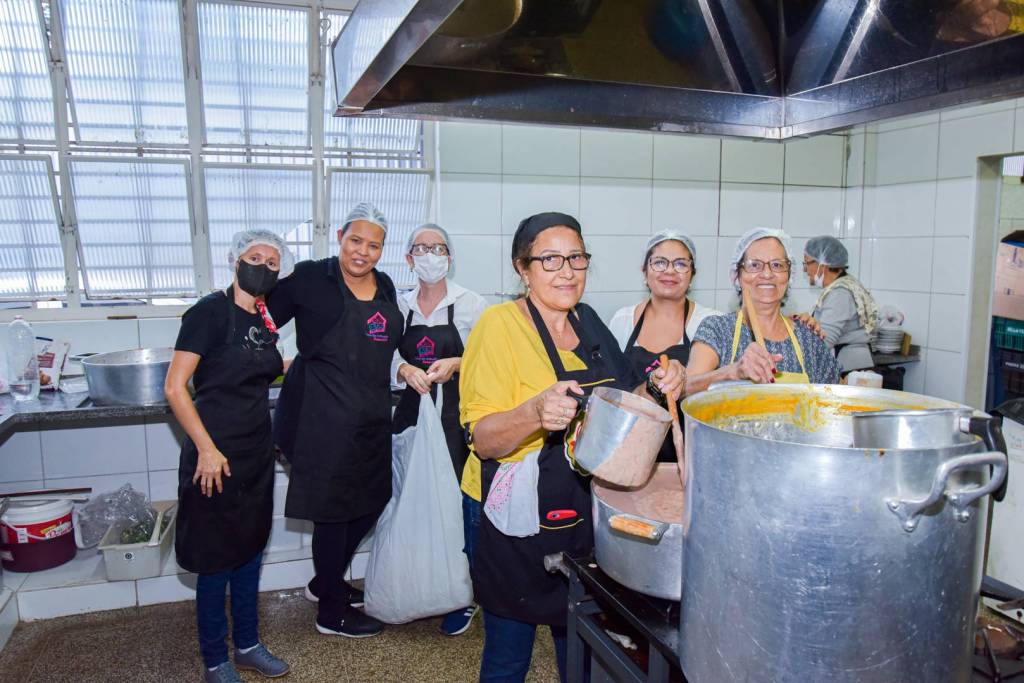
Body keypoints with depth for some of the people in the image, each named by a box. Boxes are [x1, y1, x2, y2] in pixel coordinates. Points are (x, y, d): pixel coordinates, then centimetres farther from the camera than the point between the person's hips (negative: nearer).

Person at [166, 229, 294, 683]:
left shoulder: (264, 320, 7)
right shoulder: (210, 311, -13)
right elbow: (174, 388, -16)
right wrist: (206, 449, -18)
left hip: (257, 453, 7)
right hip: (216, 456, -7)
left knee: (250, 551, 17)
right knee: (216, 561, 6)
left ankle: (247, 645, 34)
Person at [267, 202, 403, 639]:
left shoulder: (385, 287, 10)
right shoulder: (310, 279, -9)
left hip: (372, 418, 7)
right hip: (325, 418, -7)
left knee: (372, 502, 17)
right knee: (333, 511, 4)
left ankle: (326, 583, 41)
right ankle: (332, 611, 25)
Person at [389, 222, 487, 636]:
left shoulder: (471, 304, -2)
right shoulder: (399, 306, 8)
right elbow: (386, 358, 7)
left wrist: (456, 364, -19)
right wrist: (405, 370, -13)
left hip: (457, 420, -3)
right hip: (411, 416, 3)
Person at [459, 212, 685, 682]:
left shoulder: (589, 322, 5)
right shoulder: (500, 325, -14)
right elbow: (483, 440, -18)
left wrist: (655, 389, -5)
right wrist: (535, 413, -36)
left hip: (589, 518, 6)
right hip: (521, 527, -6)